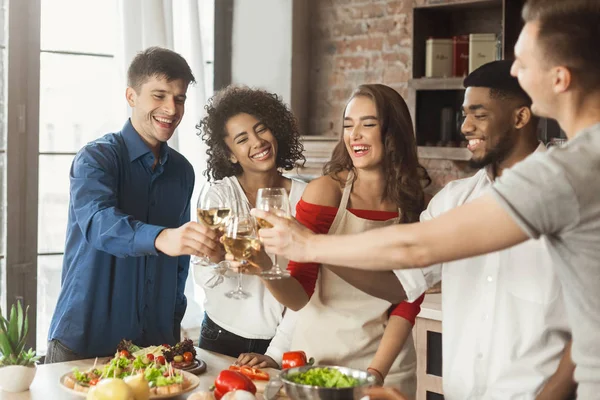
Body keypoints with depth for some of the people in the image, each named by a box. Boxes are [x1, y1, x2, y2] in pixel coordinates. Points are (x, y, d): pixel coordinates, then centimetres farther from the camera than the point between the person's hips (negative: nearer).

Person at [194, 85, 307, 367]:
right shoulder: (219, 194, -7)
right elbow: (205, 277, -17)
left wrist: (277, 353, -13)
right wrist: (215, 257, -39)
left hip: (278, 341, 0)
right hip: (223, 338, 0)